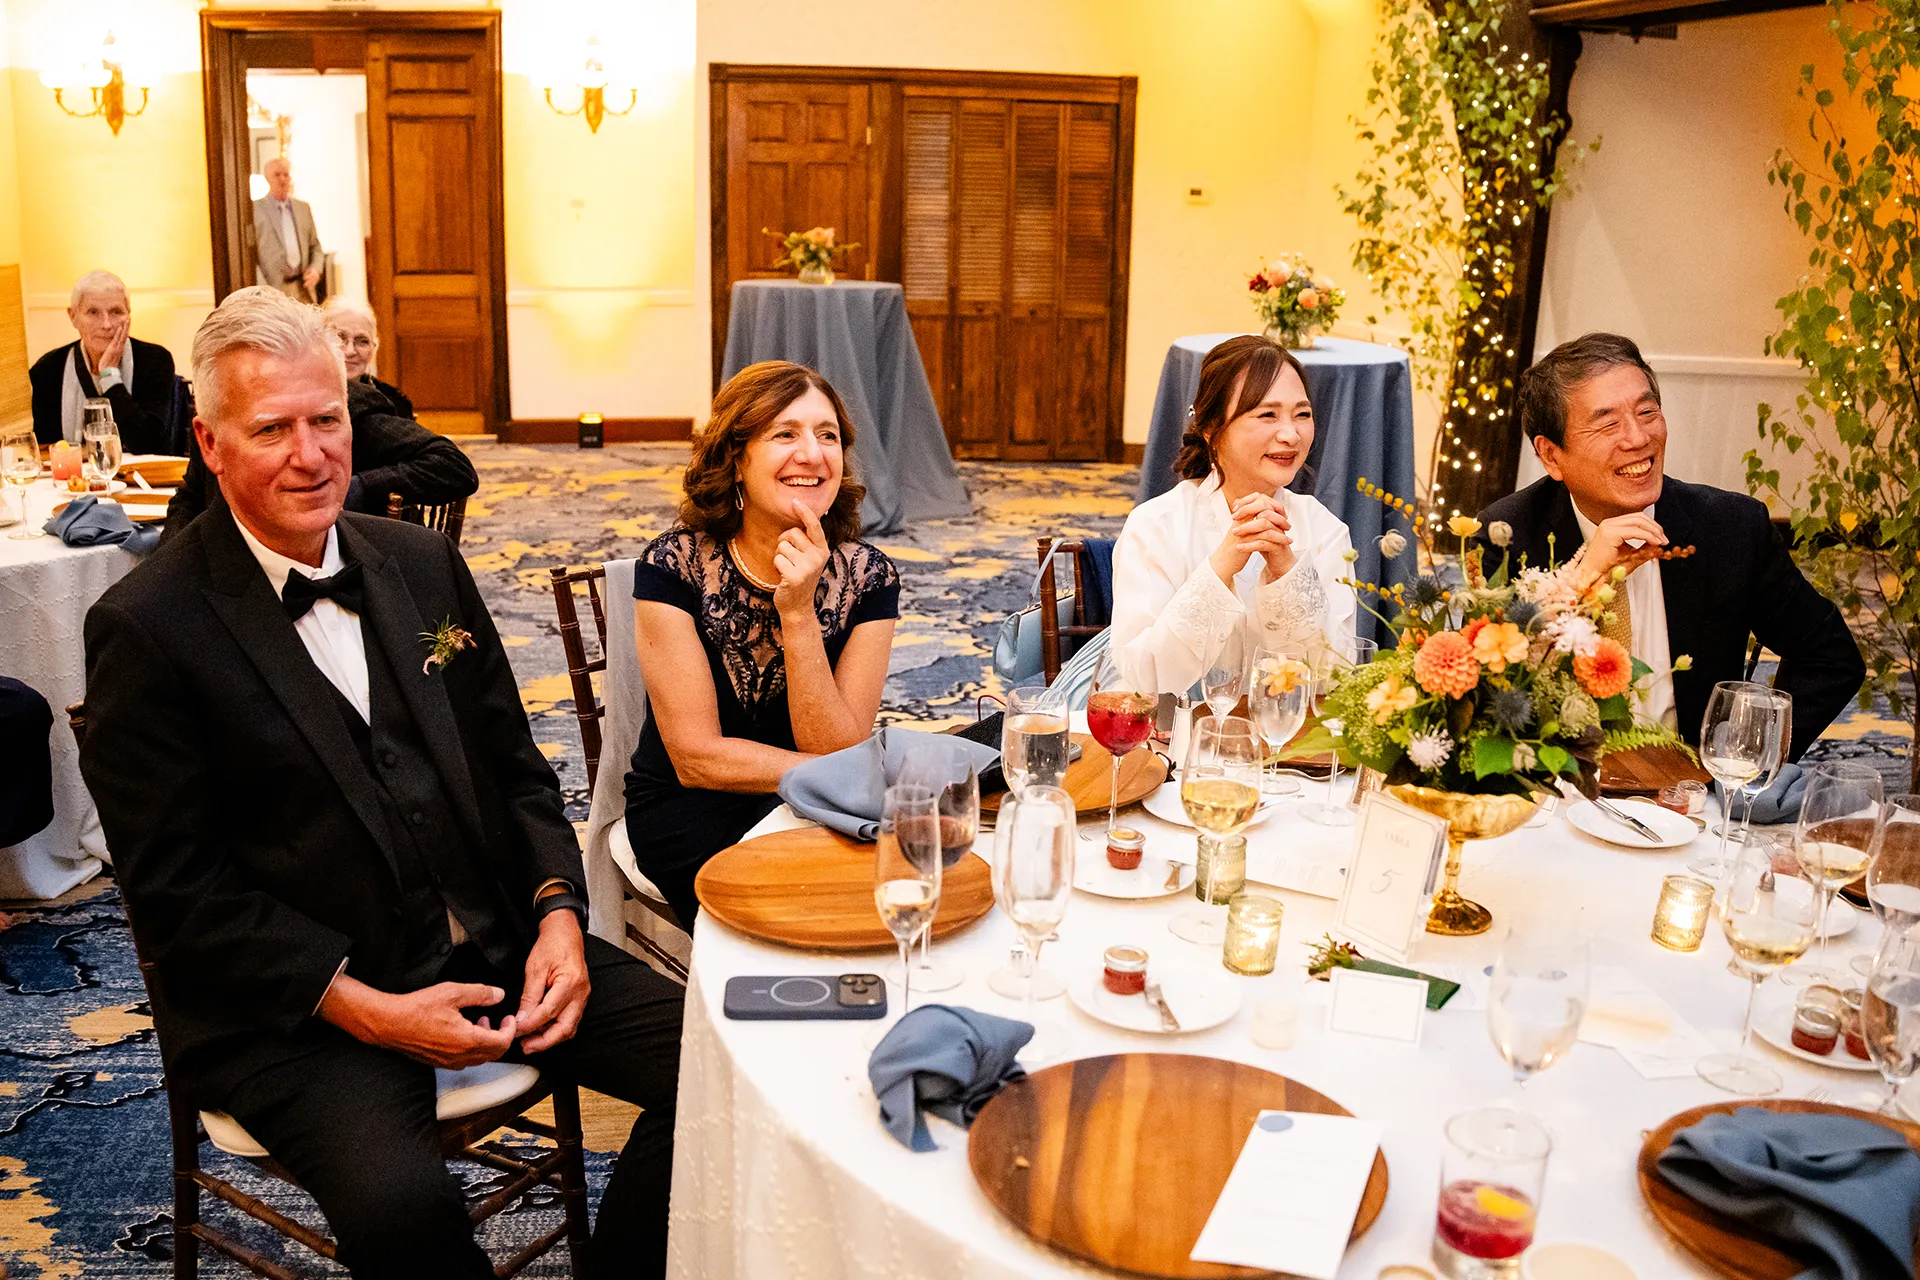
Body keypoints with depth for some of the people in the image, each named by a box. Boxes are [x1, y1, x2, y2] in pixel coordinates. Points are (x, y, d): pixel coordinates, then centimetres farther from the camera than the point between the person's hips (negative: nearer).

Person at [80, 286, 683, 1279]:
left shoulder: (423, 564, 8)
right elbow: (175, 892, -9)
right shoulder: (145, 627, -8)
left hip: (493, 947, 5)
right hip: (295, 1002, -5)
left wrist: (557, 915, -5)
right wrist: (367, 1010, -17)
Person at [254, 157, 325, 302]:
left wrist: (315, 269, 0)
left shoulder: (304, 208, 17)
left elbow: (315, 246, 20)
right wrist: (261, 288, -12)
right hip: (272, 289, -4)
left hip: (303, 288, 4)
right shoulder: (255, 209, 2)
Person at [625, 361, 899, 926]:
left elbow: (841, 753, -12)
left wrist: (798, 615, -24)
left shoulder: (866, 577, -7)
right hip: (689, 815, -3)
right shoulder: (674, 566, -13)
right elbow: (697, 758, -15)